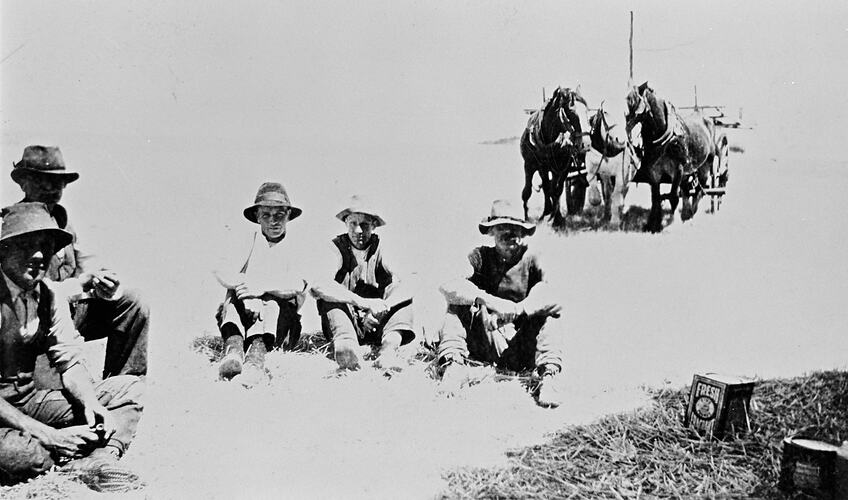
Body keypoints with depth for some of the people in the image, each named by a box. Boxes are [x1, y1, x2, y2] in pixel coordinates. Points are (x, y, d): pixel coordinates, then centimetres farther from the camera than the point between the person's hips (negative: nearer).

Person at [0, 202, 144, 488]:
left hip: (29, 401, 7)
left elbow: (70, 363, 5)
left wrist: (91, 403, -16)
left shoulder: (49, 296, 4)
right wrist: (42, 432, -28)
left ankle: (96, 462, -25)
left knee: (130, 387, -1)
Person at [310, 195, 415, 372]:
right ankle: (346, 342, -51)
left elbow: (396, 283, -8)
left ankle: (389, 348, -42)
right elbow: (318, 285, -25)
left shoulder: (378, 247, 5)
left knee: (403, 289, -18)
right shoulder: (337, 247, -5)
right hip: (344, 324, -2)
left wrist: (379, 309, -29)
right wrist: (364, 303, -35)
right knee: (330, 294, -27)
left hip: (374, 325, 2)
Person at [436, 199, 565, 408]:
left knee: (550, 311, -22)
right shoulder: (480, 256, 3)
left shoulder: (531, 260, 2)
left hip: (522, 347, 0)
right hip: (486, 342, 0)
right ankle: (453, 364, -27)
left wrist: (517, 310, -34)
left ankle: (548, 377, -34)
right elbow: (447, 285, -17)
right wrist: (489, 301, -33)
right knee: (458, 306, -18)